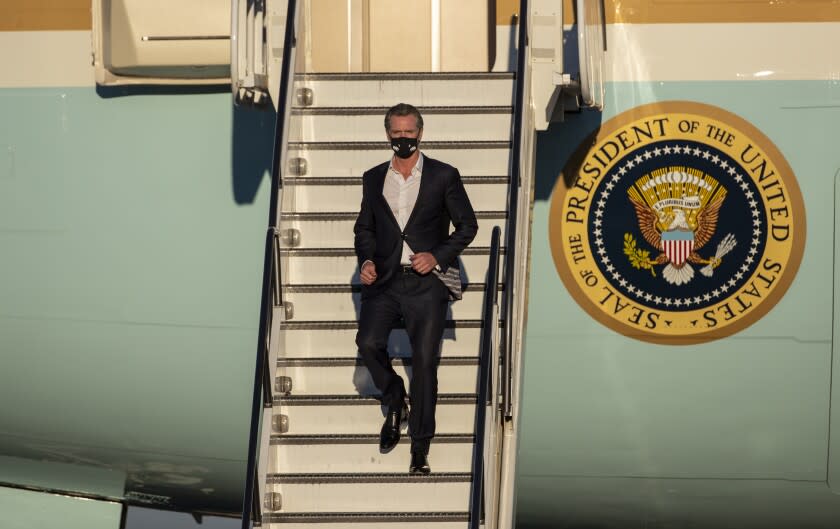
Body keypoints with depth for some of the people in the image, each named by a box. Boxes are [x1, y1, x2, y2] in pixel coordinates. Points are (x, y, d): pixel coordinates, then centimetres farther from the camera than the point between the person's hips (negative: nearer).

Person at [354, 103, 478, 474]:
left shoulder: (444, 176, 3)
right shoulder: (373, 178, 13)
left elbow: (467, 225, 5)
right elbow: (364, 228, 18)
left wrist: (438, 256, -9)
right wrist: (366, 260, -1)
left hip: (427, 281, -2)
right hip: (384, 280, 2)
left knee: (424, 360, -4)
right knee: (368, 343, -18)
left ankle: (420, 446, 7)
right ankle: (395, 402, 12)